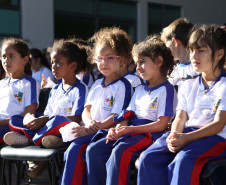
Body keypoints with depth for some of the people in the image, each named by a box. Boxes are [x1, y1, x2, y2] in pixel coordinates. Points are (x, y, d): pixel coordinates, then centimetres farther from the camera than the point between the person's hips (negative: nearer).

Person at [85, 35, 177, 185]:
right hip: (130, 132, 8)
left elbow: (161, 124, -11)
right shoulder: (140, 89, 23)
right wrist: (117, 130, -4)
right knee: (93, 150, -10)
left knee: (120, 151, -35)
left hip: (150, 134, -8)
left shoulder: (166, 89, -4)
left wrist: (130, 129, -16)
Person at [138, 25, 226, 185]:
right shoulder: (188, 86, 20)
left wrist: (187, 138, -22)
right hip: (186, 134, 6)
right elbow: (180, 118, 12)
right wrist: (174, 136, -12)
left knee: (183, 162, -34)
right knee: (148, 158, -18)